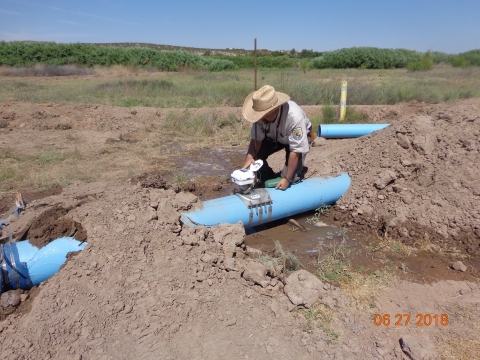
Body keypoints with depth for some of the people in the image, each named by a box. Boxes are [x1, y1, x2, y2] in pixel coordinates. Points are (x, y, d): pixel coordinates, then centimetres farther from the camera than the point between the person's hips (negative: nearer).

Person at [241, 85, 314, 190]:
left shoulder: (294, 116, -43)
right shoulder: (262, 114, -31)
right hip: (273, 136, 4)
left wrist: (287, 179, -32)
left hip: (298, 138, -4)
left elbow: (296, 151, -35)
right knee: (256, 155, -17)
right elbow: (256, 139, -18)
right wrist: (249, 157, -39)